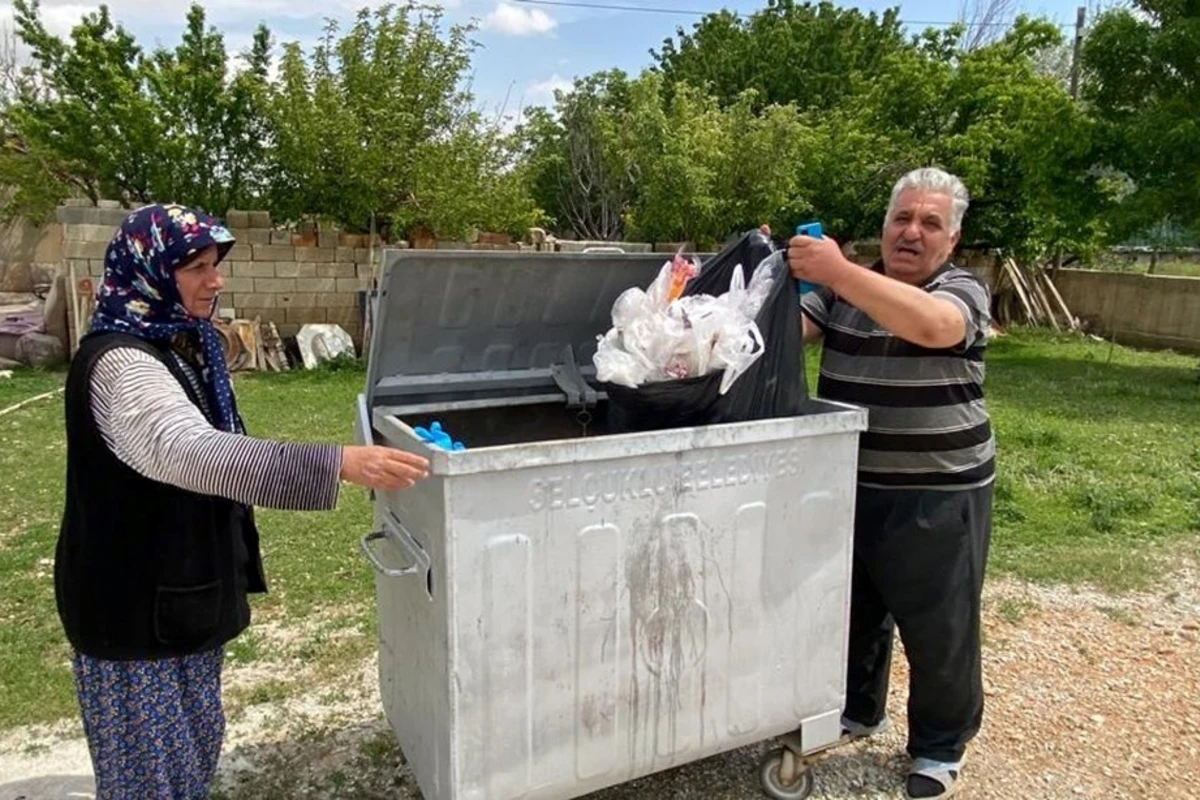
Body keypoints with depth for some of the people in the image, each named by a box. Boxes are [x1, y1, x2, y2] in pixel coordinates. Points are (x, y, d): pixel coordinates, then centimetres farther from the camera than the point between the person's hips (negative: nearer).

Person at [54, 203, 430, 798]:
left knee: (195, 742, 22)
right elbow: (190, 452, -43)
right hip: (135, 599, -9)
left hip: (182, 583, 9)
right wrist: (339, 464, -52)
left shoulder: (181, 343, 6)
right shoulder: (117, 364, -25)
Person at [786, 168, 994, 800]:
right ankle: (857, 710, 43)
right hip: (849, 486, 4)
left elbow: (928, 325, -32)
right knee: (851, 608, 20)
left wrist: (838, 271, -39)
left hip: (936, 496, -4)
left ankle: (940, 746, 31)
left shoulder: (963, 292, -9)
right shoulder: (844, 288, 5)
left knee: (937, 625, 9)